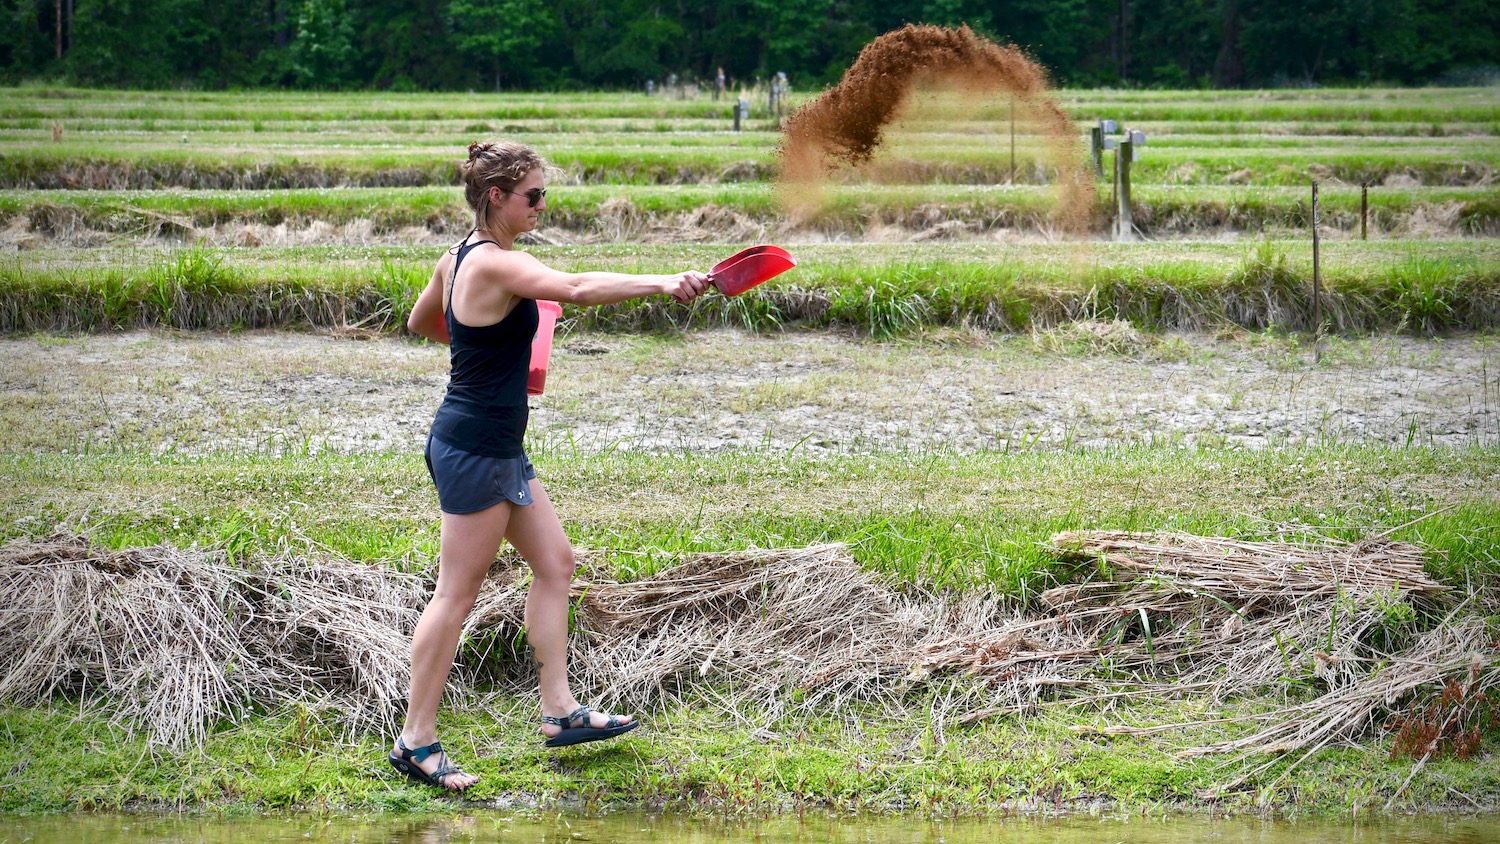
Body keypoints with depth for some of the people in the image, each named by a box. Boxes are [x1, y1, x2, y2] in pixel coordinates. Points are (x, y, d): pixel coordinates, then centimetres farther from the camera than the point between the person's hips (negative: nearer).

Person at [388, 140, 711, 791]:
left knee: (554, 563, 14)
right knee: (456, 595, -3)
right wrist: (662, 283, -44)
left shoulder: (460, 257, 8)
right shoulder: (495, 264, -21)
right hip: (475, 449, -10)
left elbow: (420, 321, 26)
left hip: (497, 449, 10)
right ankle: (416, 742, 5)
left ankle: (559, 710, 19)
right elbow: (577, 288, -37)